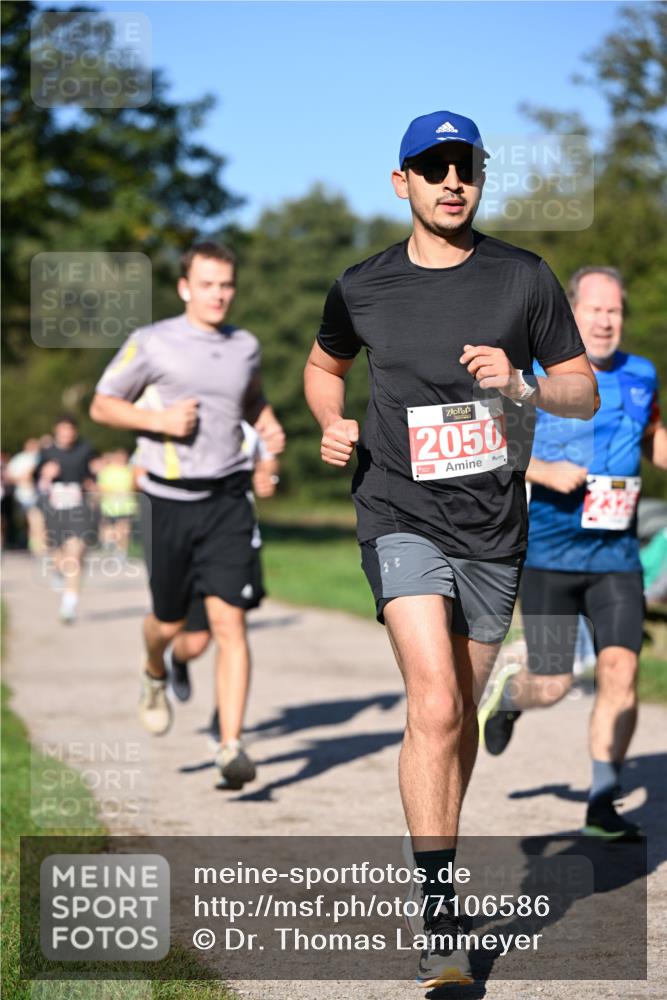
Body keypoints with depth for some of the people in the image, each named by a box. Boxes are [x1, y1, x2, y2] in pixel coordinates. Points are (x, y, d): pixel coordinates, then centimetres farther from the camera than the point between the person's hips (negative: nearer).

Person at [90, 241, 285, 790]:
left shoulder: (246, 346, 8)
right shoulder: (152, 343, -4)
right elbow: (102, 405, 3)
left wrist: (269, 425, 7)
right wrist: (158, 419, -13)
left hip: (228, 498, 2)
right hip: (170, 499, -1)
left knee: (230, 622, -10)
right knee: (170, 621, 11)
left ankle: (232, 746, -11)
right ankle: (155, 674, 48)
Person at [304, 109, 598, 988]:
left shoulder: (524, 279, 1)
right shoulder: (364, 289, 2)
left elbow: (584, 392, 5)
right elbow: (324, 364, 21)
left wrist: (521, 386, -16)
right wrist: (332, 425, 1)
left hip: (494, 527, 2)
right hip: (402, 518, -2)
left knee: (462, 710, 14)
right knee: (435, 706, -18)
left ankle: (439, 853, 37)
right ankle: (439, 919, -16)